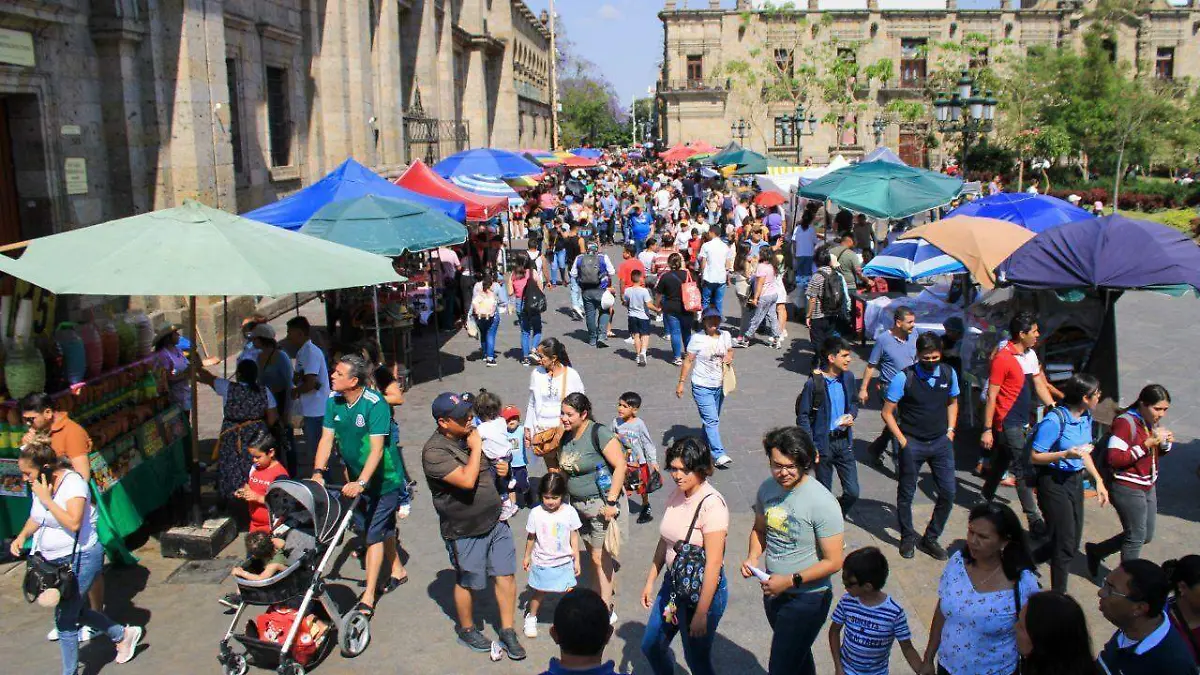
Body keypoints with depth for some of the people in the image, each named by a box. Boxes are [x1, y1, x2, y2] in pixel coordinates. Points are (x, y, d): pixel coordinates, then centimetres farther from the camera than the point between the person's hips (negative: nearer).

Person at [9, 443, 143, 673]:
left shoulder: (73, 483, -22)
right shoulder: (39, 485, 2)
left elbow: (73, 523, -33)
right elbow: (36, 518, 19)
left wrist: (46, 499, -29)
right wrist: (22, 535, 1)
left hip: (80, 559, -9)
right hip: (55, 561, 9)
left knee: (64, 619, -4)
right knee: (76, 611, 19)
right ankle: (123, 634, 38)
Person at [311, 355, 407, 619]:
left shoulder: (375, 404, -26)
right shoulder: (333, 401, -6)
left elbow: (377, 449, -29)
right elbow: (327, 438, -6)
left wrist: (361, 483, -37)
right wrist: (318, 473, -18)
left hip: (383, 478, -6)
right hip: (355, 478, 6)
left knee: (375, 533, -6)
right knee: (382, 527, 19)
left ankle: (368, 597, -3)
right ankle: (397, 571, 39)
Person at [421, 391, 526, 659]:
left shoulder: (468, 435, 1)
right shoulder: (435, 451, -22)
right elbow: (467, 480, -34)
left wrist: (499, 468, 1)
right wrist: (476, 447, -24)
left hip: (495, 521, 6)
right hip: (465, 531, -6)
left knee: (506, 575, 6)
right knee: (467, 583, 13)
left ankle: (508, 632, 20)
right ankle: (467, 630, 36)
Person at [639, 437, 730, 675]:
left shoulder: (712, 504, -23)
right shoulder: (676, 496, 0)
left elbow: (714, 563, -24)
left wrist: (701, 613, -22)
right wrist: (650, 581, 13)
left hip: (702, 590, -7)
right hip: (672, 584, 8)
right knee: (651, 646, 20)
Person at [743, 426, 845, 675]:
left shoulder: (823, 503, -24)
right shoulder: (767, 488, -6)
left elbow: (833, 562, -20)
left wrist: (790, 580, -23)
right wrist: (752, 557, -7)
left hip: (807, 598, -6)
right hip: (773, 590, 6)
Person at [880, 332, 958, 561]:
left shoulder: (949, 374, -1)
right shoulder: (904, 378, -14)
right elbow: (887, 413, -8)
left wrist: (950, 431, 8)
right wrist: (902, 440, -10)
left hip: (941, 442, 4)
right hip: (912, 444, -4)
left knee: (948, 493, 3)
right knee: (906, 494, 8)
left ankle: (930, 539, 22)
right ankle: (908, 538, 28)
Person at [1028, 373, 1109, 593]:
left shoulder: (1086, 417, 4)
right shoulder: (1054, 420, -21)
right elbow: (1035, 457, -17)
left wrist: (1098, 481, 13)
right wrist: (1065, 454, -29)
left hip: (1075, 480, 8)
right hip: (1053, 482, -8)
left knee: (1073, 543, 13)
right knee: (1065, 544, -2)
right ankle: (1059, 594, 12)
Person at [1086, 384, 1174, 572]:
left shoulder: (1153, 421, 4)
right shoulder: (1125, 422, -20)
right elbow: (1114, 459, -26)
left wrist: (1165, 443, -4)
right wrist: (1148, 443, -28)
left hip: (1148, 486, 9)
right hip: (1127, 488, -9)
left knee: (1146, 536, 18)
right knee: (1136, 537, 1)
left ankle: (1095, 551, 32)